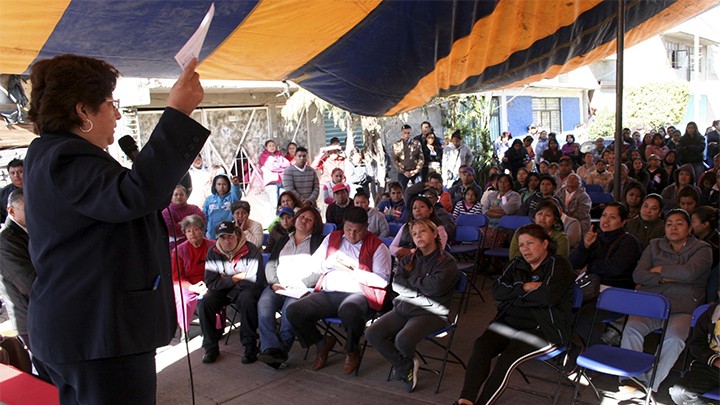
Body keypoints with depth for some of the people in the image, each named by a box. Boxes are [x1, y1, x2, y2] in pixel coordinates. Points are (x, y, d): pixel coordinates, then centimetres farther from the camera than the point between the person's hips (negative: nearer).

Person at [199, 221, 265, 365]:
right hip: (223, 290, 4)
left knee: (247, 299, -36)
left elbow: (255, 280, -22)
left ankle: (250, 347, -21)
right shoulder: (213, 253, -3)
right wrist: (234, 279, -17)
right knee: (206, 302, -23)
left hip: (246, 289, -4)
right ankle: (211, 347, -7)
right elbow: (211, 283, -9)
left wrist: (226, 280, -11)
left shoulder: (251, 251, -15)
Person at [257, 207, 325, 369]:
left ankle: (281, 349, -32)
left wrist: (298, 285, -11)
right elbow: (270, 264, 19)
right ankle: (271, 348, -38)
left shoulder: (319, 241, 12)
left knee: (290, 308, -35)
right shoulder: (283, 241, 27)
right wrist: (273, 283, -1)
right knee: (264, 304, -28)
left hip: (303, 288, -4)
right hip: (278, 287, 4)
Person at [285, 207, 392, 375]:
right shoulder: (332, 238, 18)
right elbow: (313, 265, 20)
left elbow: (382, 280, -8)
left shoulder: (377, 246, 2)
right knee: (292, 311, -16)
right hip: (327, 293, 5)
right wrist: (329, 263, -2)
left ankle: (352, 351, -6)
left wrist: (354, 271, -12)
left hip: (357, 294, -5)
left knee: (348, 310, -41)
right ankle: (322, 344, 11)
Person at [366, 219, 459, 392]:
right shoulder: (409, 259, 17)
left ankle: (407, 362, 10)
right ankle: (406, 367, 3)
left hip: (430, 313, -6)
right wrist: (423, 285, -9)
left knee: (403, 340, -31)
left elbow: (437, 286, -18)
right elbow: (396, 282, 3)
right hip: (403, 308, 6)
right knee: (372, 333, -15)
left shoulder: (446, 261, -1)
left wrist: (410, 280, -4)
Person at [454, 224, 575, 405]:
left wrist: (516, 294, -1)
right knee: (480, 346, -25)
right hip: (509, 322, 5)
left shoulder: (558, 265, 2)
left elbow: (548, 296, -15)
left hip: (543, 328, -5)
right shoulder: (517, 265, 19)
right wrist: (525, 288, -8)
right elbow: (497, 291, 7)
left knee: (508, 357, -31)